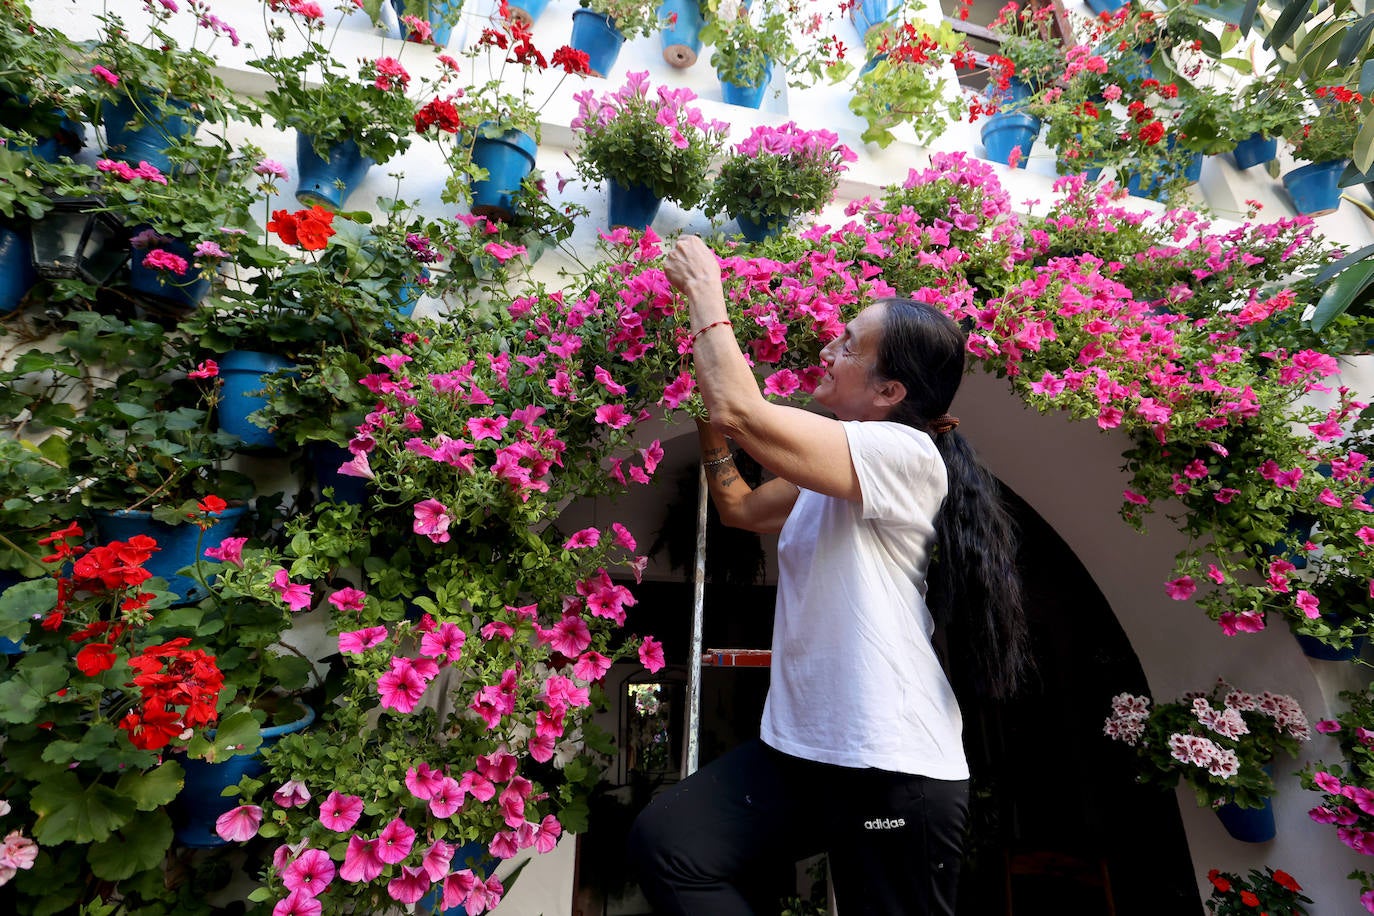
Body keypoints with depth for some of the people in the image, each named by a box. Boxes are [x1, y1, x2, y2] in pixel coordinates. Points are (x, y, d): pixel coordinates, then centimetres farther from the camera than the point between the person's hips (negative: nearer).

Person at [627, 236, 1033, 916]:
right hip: (800, 749, 7)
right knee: (662, 840, -6)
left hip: (895, 769, -7)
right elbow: (740, 508, 19)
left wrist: (705, 296, -8)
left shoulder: (908, 455, -16)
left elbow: (744, 414, -24)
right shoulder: (829, 475, 11)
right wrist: (704, 405, 10)